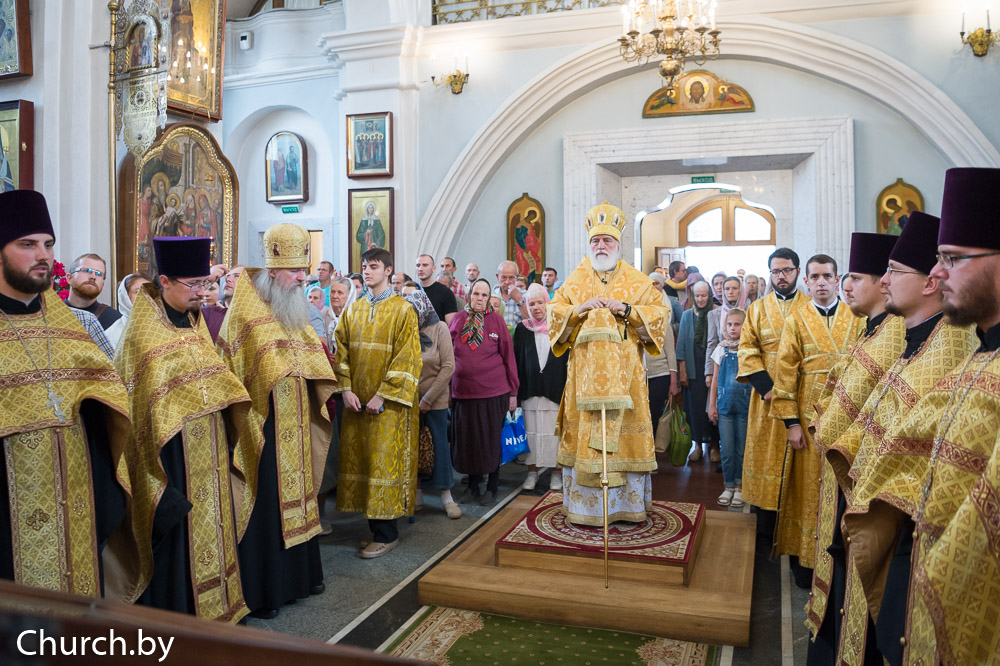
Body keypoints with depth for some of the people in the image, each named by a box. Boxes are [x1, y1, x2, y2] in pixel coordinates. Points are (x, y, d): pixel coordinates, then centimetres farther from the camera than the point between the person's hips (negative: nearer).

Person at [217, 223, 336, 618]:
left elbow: (314, 365, 21)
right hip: (261, 428, -8)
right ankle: (260, 593, 15)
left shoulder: (295, 311, 12)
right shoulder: (245, 312, -13)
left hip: (295, 428, 8)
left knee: (295, 498, 17)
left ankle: (300, 575, 32)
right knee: (264, 506, 1)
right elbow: (230, 371, -15)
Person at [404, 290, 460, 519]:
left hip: (435, 399, -2)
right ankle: (416, 494, 20)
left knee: (440, 445, 4)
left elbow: (448, 367, -10)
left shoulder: (439, 328, -6)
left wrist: (428, 399, -12)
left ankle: (446, 496, 14)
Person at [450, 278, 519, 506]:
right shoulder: (457, 320, 4)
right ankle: (472, 486, 26)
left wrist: (513, 392, -1)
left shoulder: (496, 320, -2)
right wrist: (447, 389, 6)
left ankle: (492, 488, 21)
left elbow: (508, 356, 0)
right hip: (462, 392, 2)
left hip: (493, 392, -2)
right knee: (467, 440, 9)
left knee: (491, 440, 6)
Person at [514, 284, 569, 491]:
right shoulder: (522, 329, 5)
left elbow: (567, 358, 4)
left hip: (555, 388, -1)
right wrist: (516, 389, 1)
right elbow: (517, 360, 7)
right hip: (530, 388, 1)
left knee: (554, 430, 1)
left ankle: (556, 471, 12)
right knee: (531, 430, 3)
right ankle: (532, 471, 14)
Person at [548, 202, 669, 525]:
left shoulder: (637, 281, 9)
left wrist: (625, 309, -12)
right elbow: (554, 312, 7)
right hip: (584, 371, 1)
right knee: (584, 432, 1)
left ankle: (628, 503, 13)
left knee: (625, 433, 1)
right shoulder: (575, 280, 12)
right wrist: (581, 308, -10)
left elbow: (661, 312, 1)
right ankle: (583, 504, 10)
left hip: (624, 372, 0)